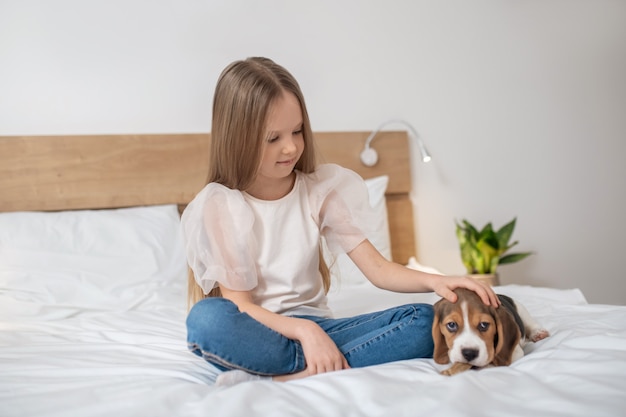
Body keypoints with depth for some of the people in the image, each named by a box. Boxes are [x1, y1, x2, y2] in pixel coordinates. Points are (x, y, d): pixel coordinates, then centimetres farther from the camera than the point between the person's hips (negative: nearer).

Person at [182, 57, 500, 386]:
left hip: (313, 325, 4)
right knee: (206, 319, -36)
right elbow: (240, 304, -11)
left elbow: (378, 269, -1)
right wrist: (304, 330, -28)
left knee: (422, 321, -21)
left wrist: (434, 281, -21)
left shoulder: (322, 188, 2)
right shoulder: (218, 206, -8)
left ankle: (273, 379, -28)